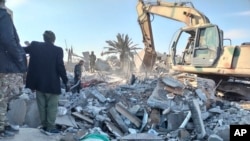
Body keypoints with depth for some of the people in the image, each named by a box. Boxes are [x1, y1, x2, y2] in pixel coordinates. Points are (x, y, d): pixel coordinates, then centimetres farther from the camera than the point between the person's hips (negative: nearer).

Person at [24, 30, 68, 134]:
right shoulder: (57, 50, -10)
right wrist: (65, 81, -4)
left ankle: (44, 125, 21)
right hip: (52, 83, -4)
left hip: (38, 82, 4)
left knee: (42, 105, 14)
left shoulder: (35, 46, 0)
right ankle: (50, 127, 6)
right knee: (52, 106, 5)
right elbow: (60, 67, -12)